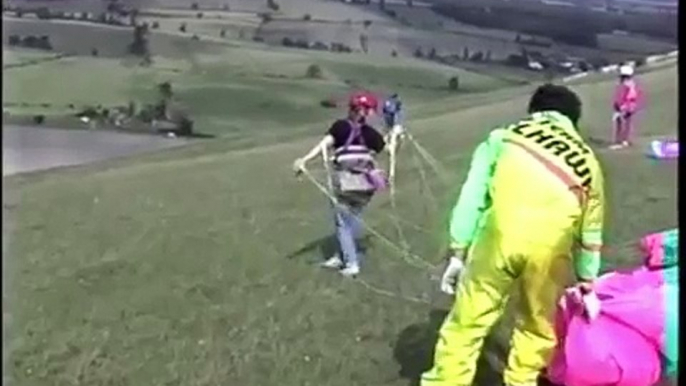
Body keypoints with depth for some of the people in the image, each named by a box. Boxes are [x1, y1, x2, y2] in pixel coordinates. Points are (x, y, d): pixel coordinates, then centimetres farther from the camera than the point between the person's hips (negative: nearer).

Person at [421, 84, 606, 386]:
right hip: (550, 247, 2)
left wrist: (457, 254, 10)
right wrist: (587, 284, 41)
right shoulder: (587, 160, 25)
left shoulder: (504, 137, 20)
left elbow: (471, 198, 8)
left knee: (468, 319, 13)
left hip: (501, 234, -1)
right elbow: (590, 233, 30)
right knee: (538, 325, 25)